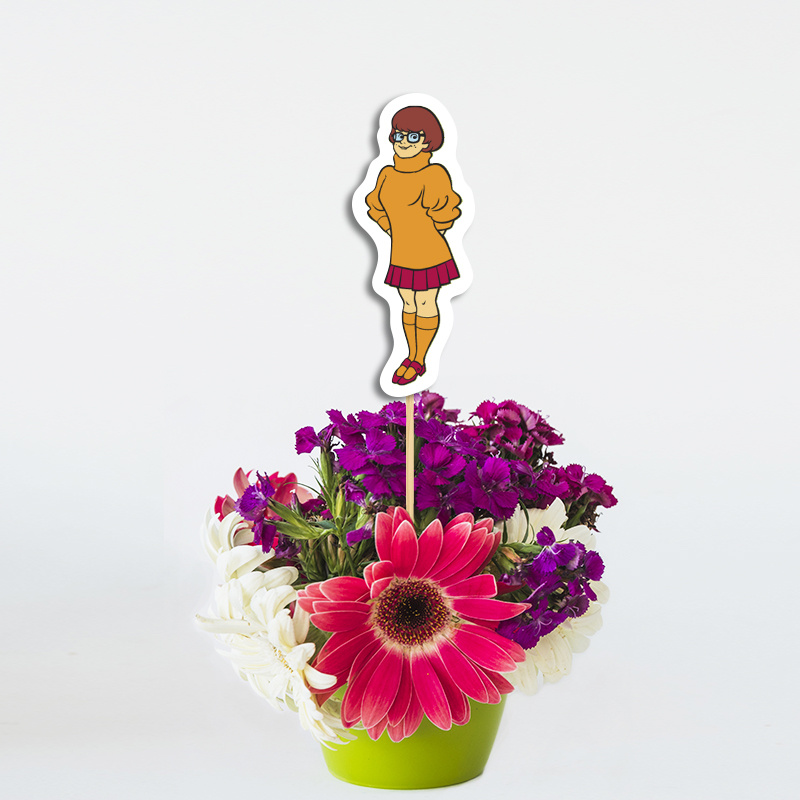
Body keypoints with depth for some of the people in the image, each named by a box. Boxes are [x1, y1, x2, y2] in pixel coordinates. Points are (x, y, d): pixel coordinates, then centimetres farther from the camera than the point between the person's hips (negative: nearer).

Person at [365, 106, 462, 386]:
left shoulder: (433, 174, -16)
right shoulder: (388, 174, 2)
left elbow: (443, 214, -14)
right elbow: (377, 206, 16)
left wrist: (428, 237, -4)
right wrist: (393, 232, 10)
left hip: (428, 255, -6)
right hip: (400, 256, 6)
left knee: (425, 305, 4)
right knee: (409, 305, 15)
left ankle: (419, 362, 13)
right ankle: (411, 357, 27)